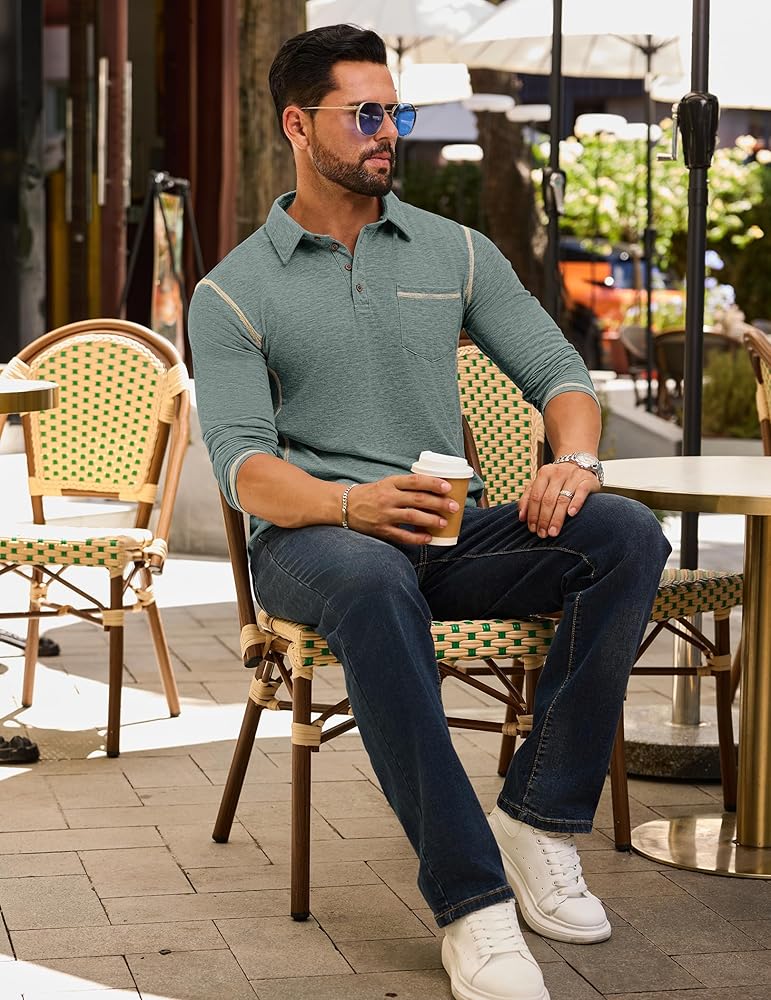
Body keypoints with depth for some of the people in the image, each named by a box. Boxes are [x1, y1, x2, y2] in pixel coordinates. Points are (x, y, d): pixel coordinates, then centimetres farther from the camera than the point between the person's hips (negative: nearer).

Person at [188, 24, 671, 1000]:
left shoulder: (455, 252, 14)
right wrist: (351, 502, -30)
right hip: (308, 541, -4)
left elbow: (557, 371, 11)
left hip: (449, 531, 4)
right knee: (373, 582, -42)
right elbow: (243, 465, -8)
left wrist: (574, 458, -14)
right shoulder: (233, 292, 4)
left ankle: (538, 819, -22)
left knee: (626, 536, -24)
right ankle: (471, 901, -42)